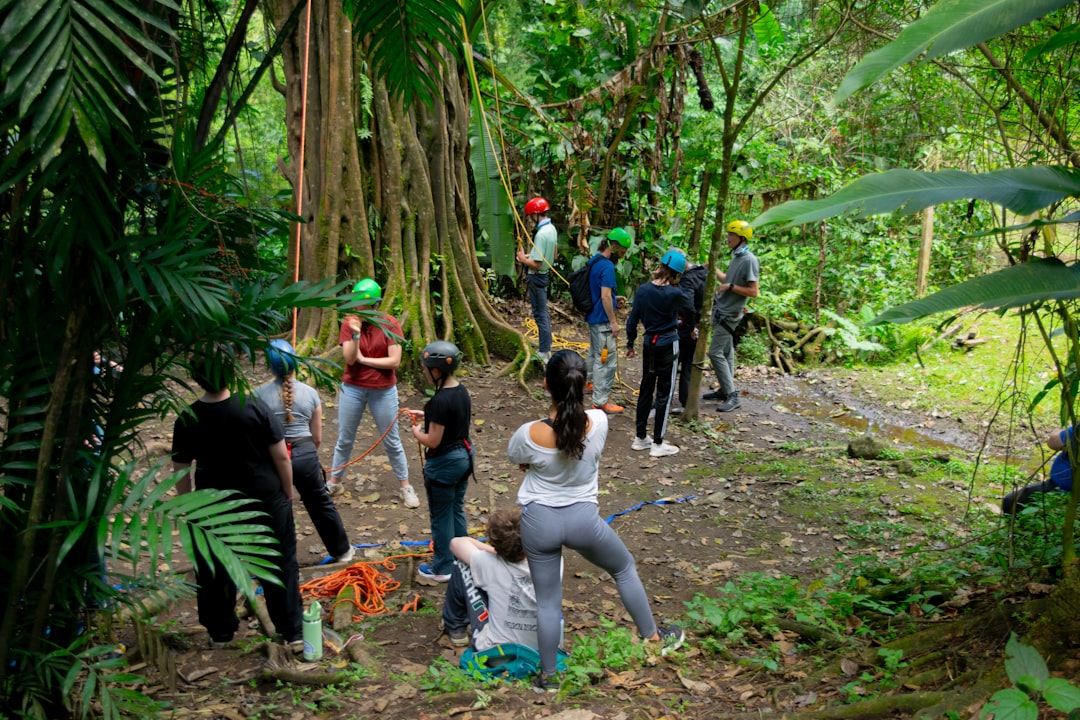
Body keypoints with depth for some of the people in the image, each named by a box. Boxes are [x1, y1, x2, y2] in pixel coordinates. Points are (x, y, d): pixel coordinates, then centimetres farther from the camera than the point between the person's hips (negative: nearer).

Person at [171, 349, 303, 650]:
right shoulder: (254, 407, -15)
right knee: (281, 566, 11)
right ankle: (293, 633, 15)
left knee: (215, 572, 18)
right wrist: (288, 491, 4)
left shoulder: (188, 419, -10)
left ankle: (220, 632, 31)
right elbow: (281, 456, -11)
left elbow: (181, 471, -2)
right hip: (266, 500, -1)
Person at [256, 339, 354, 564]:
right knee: (321, 505, 20)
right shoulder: (310, 393, 0)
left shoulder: (260, 394, -7)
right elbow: (317, 438, 5)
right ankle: (341, 550, 36)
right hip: (306, 455, 2)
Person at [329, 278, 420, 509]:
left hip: (383, 391, -1)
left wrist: (363, 359, -14)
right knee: (344, 439, 13)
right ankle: (334, 482, 29)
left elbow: (394, 361, -16)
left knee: (391, 441, 9)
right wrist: (356, 334, -31)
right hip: (352, 389, 1)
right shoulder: (349, 323, -8)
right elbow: (349, 358, -17)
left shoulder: (390, 324, -12)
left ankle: (405, 486, 20)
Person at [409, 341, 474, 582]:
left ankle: (442, 568, 22)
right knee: (457, 510, 22)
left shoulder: (440, 401, -27)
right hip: (464, 456, 8)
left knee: (441, 517, 8)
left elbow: (433, 441, -23)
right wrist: (427, 416, 12)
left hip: (444, 464, -8)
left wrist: (417, 432, -4)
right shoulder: (462, 391, -1)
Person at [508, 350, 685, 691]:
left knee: (547, 601, 17)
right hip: (583, 518, 1)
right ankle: (654, 637, 41)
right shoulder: (598, 421, -19)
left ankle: (547, 676, 32)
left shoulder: (529, 434, -23)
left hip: (539, 521, 0)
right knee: (625, 568, 28)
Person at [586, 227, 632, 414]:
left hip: (592, 316, 10)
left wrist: (613, 299, 14)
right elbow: (605, 296, -24)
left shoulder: (594, 260, 8)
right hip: (603, 321, -10)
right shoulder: (607, 266, -21)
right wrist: (613, 322, -19)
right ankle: (601, 401, -2)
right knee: (608, 360, -5)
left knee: (595, 353, 27)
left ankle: (589, 383, 45)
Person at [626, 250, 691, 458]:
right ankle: (658, 443, 7)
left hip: (648, 343, 5)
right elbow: (687, 309, 4)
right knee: (664, 392, 3)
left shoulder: (643, 290, -3)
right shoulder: (674, 294, -16)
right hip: (668, 344, -5)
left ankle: (640, 437, 22)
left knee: (646, 388, 14)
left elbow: (633, 319, 3)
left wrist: (630, 344, 13)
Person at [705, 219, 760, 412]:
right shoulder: (736, 257, 9)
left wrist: (730, 287, -23)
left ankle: (732, 396, -8)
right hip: (720, 310, 9)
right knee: (726, 352, 13)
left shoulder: (749, 260, -18)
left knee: (715, 353, -11)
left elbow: (753, 292, -20)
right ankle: (725, 391, 20)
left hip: (730, 314, -9)